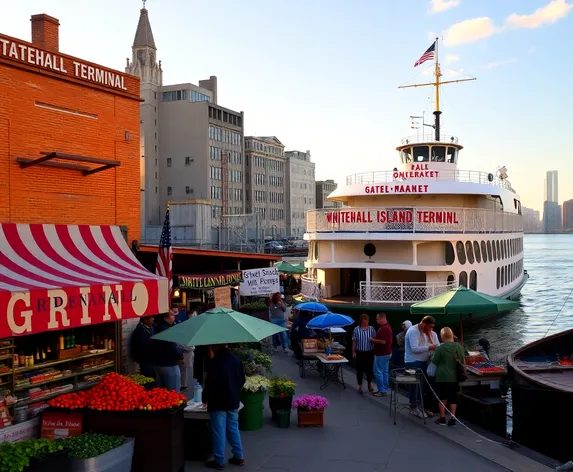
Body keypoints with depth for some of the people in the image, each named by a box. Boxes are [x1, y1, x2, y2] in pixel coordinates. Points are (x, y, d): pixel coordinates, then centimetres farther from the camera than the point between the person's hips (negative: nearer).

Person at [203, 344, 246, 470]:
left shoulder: (216, 360, -16)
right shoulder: (237, 359, 6)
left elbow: (211, 382, -18)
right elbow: (242, 380, 13)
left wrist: (205, 398, -4)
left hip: (218, 402, -7)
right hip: (233, 401, 7)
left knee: (219, 432, 0)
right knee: (233, 429, 16)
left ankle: (219, 461, 5)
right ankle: (238, 457, 20)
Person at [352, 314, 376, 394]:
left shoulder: (372, 329, -1)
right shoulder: (356, 329, -3)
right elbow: (354, 341, 0)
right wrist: (353, 352, -3)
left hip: (369, 352, 1)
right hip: (360, 352, -1)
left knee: (370, 369, 9)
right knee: (360, 369, 4)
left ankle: (369, 385, 27)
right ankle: (360, 386, 15)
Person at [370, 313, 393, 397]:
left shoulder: (384, 328, -21)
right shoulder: (387, 327, 13)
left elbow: (382, 341, -27)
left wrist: (373, 340, -14)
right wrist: (375, 339, 9)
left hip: (381, 354, -11)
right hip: (386, 353, 11)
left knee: (378, 372, -5)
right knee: (385, 372, 13)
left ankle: (382, 391, -2)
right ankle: (385, 390, 18)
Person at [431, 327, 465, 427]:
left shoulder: (440, 348, -17)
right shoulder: (459, 346, -7)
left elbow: (434, 361, -7)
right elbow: (462, 361, 2)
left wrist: (434, 355, 12)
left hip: (442, 376, -3)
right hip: (454, 376, 3)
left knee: (442, 397, 9)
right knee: (453, 397, 12)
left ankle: (442, 418, 14)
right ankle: (452, 418, 12)